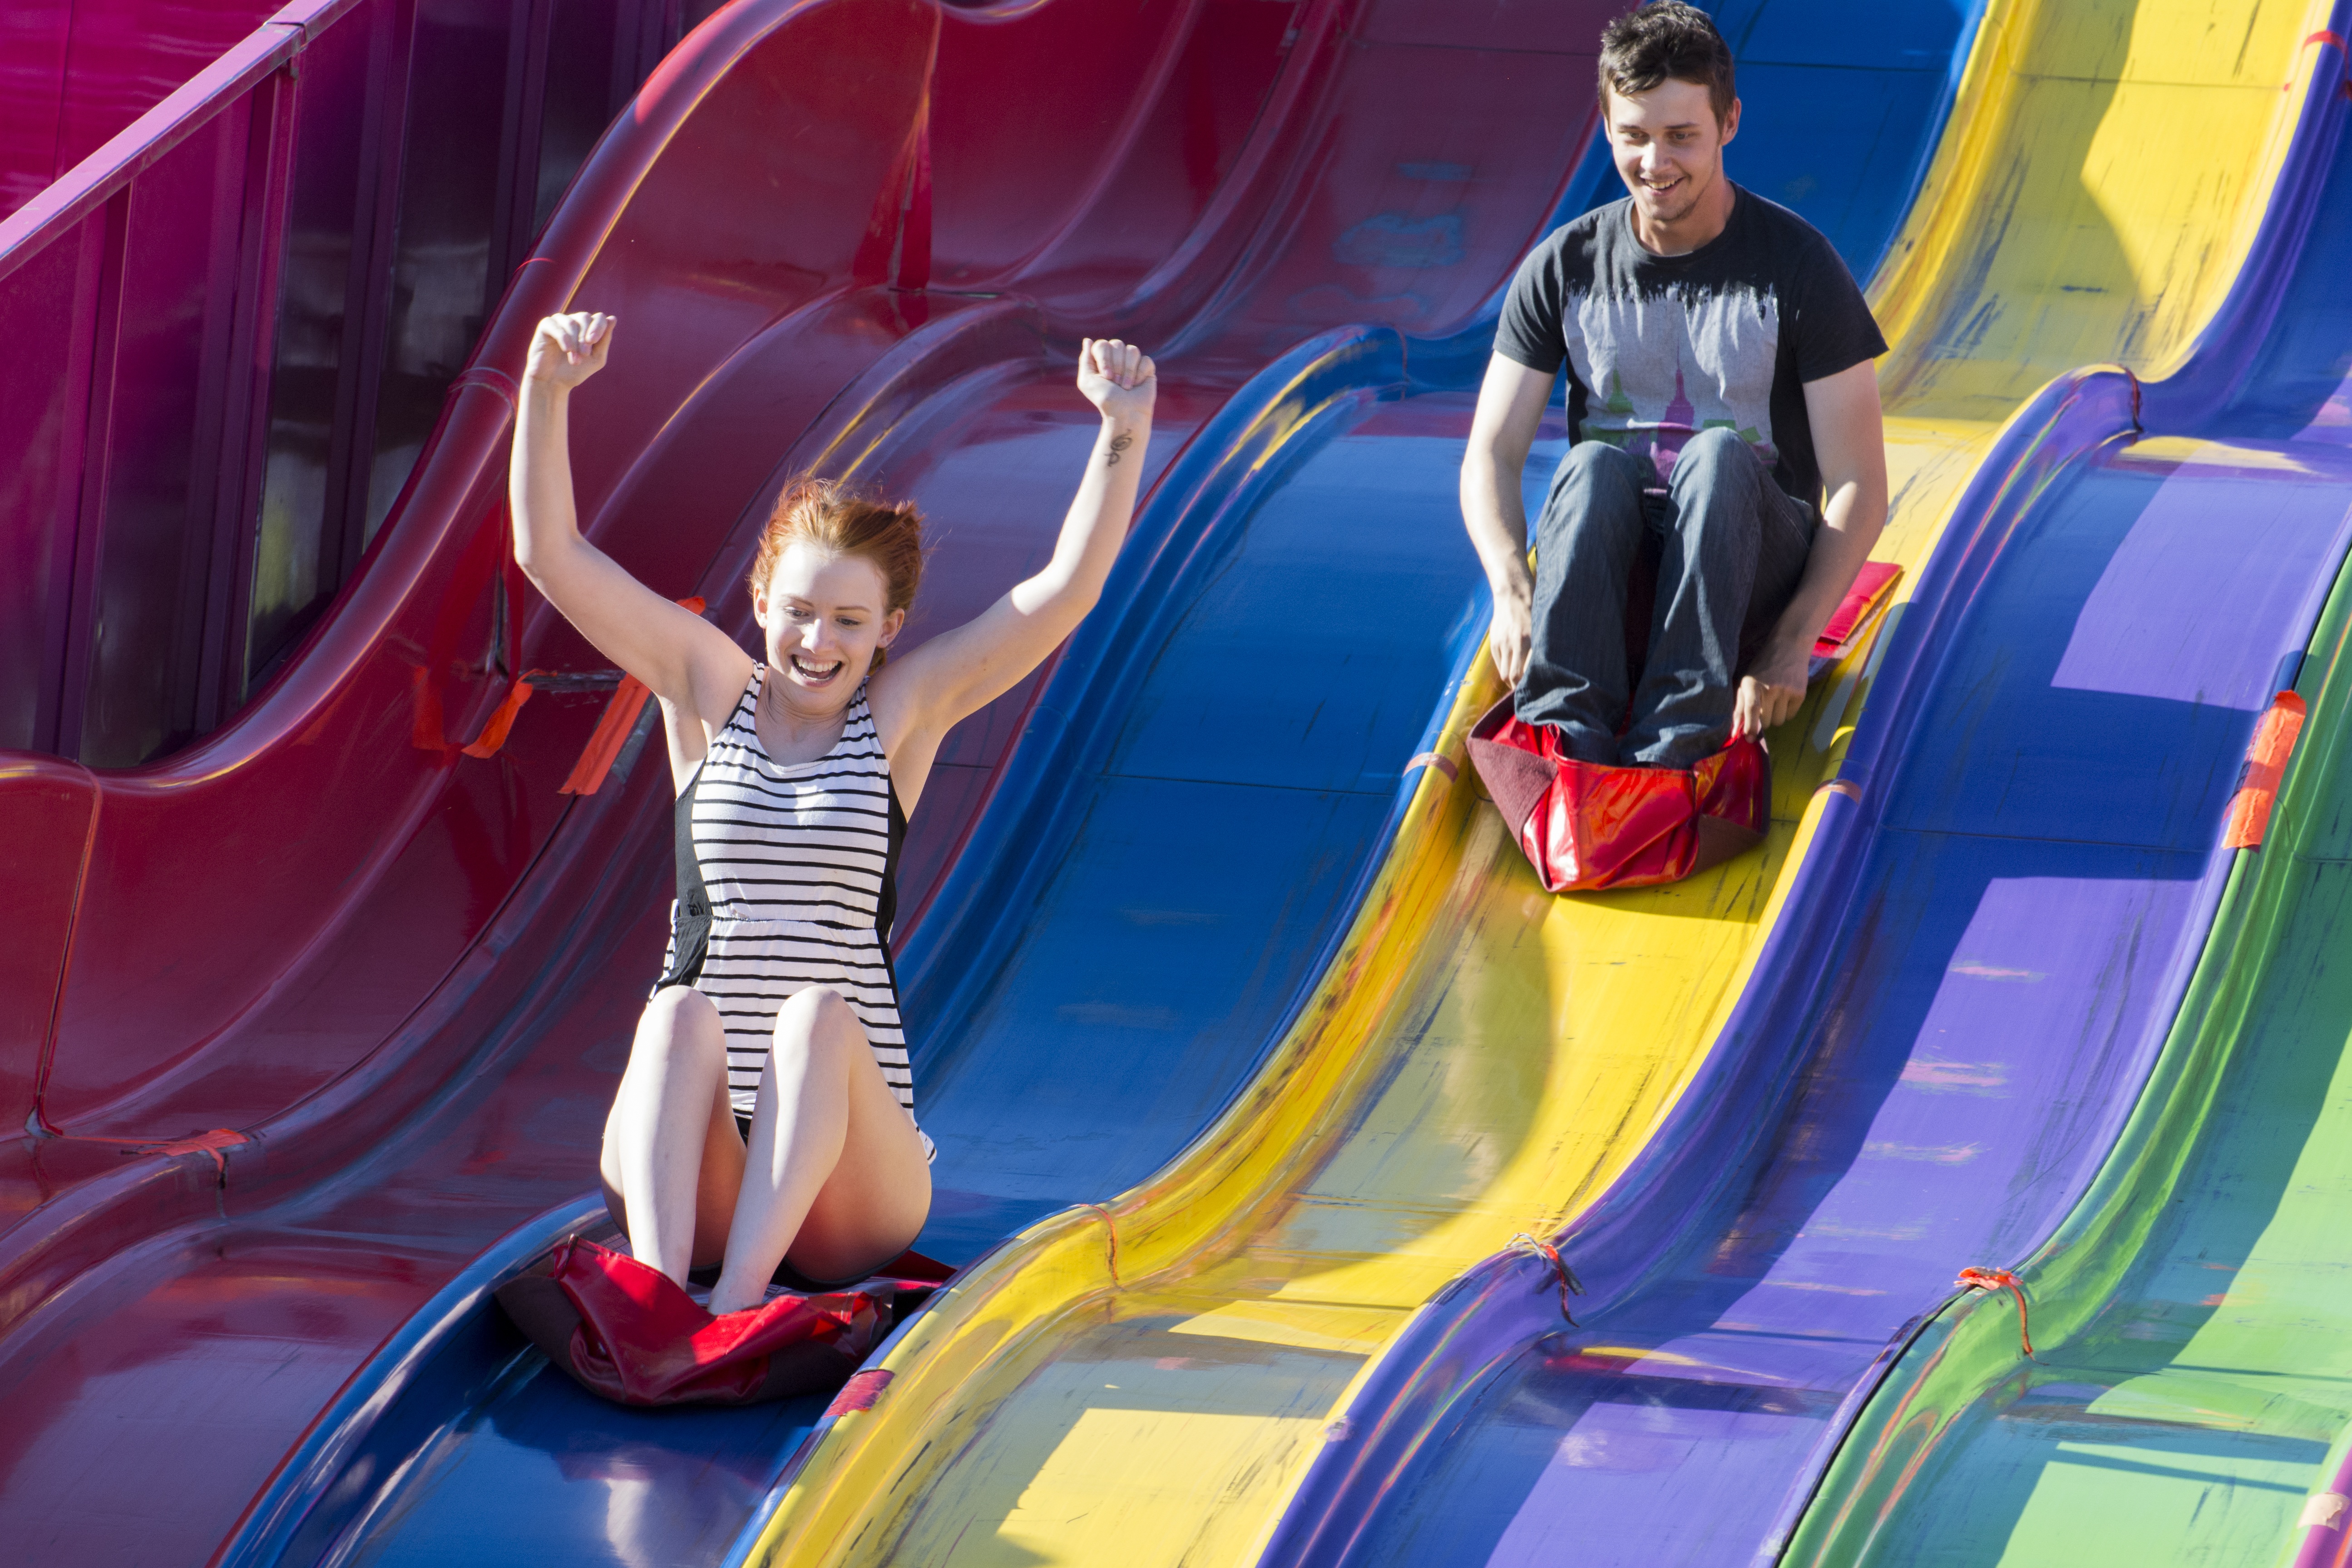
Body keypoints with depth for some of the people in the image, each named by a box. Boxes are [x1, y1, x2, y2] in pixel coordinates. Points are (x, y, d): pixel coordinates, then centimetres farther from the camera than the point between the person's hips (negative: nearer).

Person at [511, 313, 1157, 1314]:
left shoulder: (905, 707, 9)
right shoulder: (709, 688, 11)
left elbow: (1065, 590, -2)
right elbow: (550, 554, 4)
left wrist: (1124, 431, -15)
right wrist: (547, 392, -10)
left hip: (847, 1171, -1)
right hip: (693, 1167, 1)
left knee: (821, 1013, -30)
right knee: (681, 1010, -29)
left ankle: (737, 1299, -50)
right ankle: (653, 1282, -52)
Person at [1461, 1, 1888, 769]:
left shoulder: (1798, 266, -5)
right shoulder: (1563, 268, 3)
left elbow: (1859, 487, -8)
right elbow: (1491, 455, 0)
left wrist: (1791, 645, -21)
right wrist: (1512, 591, -21)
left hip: (1752, 574, -2)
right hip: (1607, 578, 2)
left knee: (1720, 452, -33)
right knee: (1594, 465, -31)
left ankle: (1673, 748, -45)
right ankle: (1567, 733, -46)